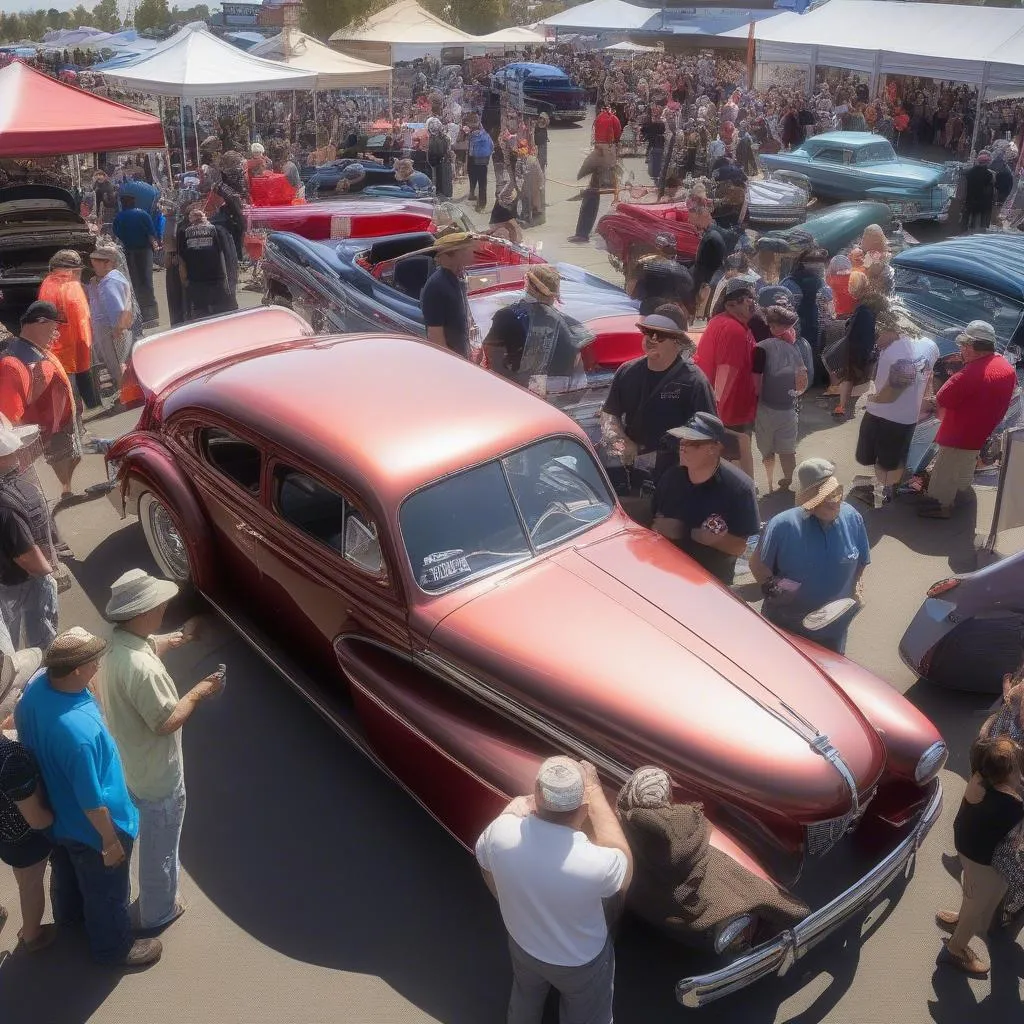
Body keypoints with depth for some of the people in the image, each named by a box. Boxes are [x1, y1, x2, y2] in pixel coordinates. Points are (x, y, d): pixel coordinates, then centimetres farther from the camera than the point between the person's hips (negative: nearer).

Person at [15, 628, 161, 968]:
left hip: (55, 812, 8)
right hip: (88, 828, -8)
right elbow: (92, 801, -30)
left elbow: (21, 725, 3)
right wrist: (110, 841, -15)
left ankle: (69, 913, 65)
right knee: (107, 892, 21)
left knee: (67, 870, 37)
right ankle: (113, 947, 47)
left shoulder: (37, 685, -21)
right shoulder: (81, 730, -44)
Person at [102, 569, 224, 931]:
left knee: (153, 834, 33)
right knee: (160, 844, 16)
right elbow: (165, 722, -29)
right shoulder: (141, 668, -38)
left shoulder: (121, 640, -9)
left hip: (132, 763, 9)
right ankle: (158, 912, 38)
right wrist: (198, 693, -18)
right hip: (156, 775, -9)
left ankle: (157, 892, 57)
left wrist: (178, 637, 7)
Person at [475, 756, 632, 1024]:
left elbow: (486, 863, -8)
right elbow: (623, 866, -17)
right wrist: (594, 791, -19)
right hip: (580, 962, -3)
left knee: (525, 1001, 35)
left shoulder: (501, 831, -33)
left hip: (523, 945, 3)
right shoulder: (594, 863, -43)